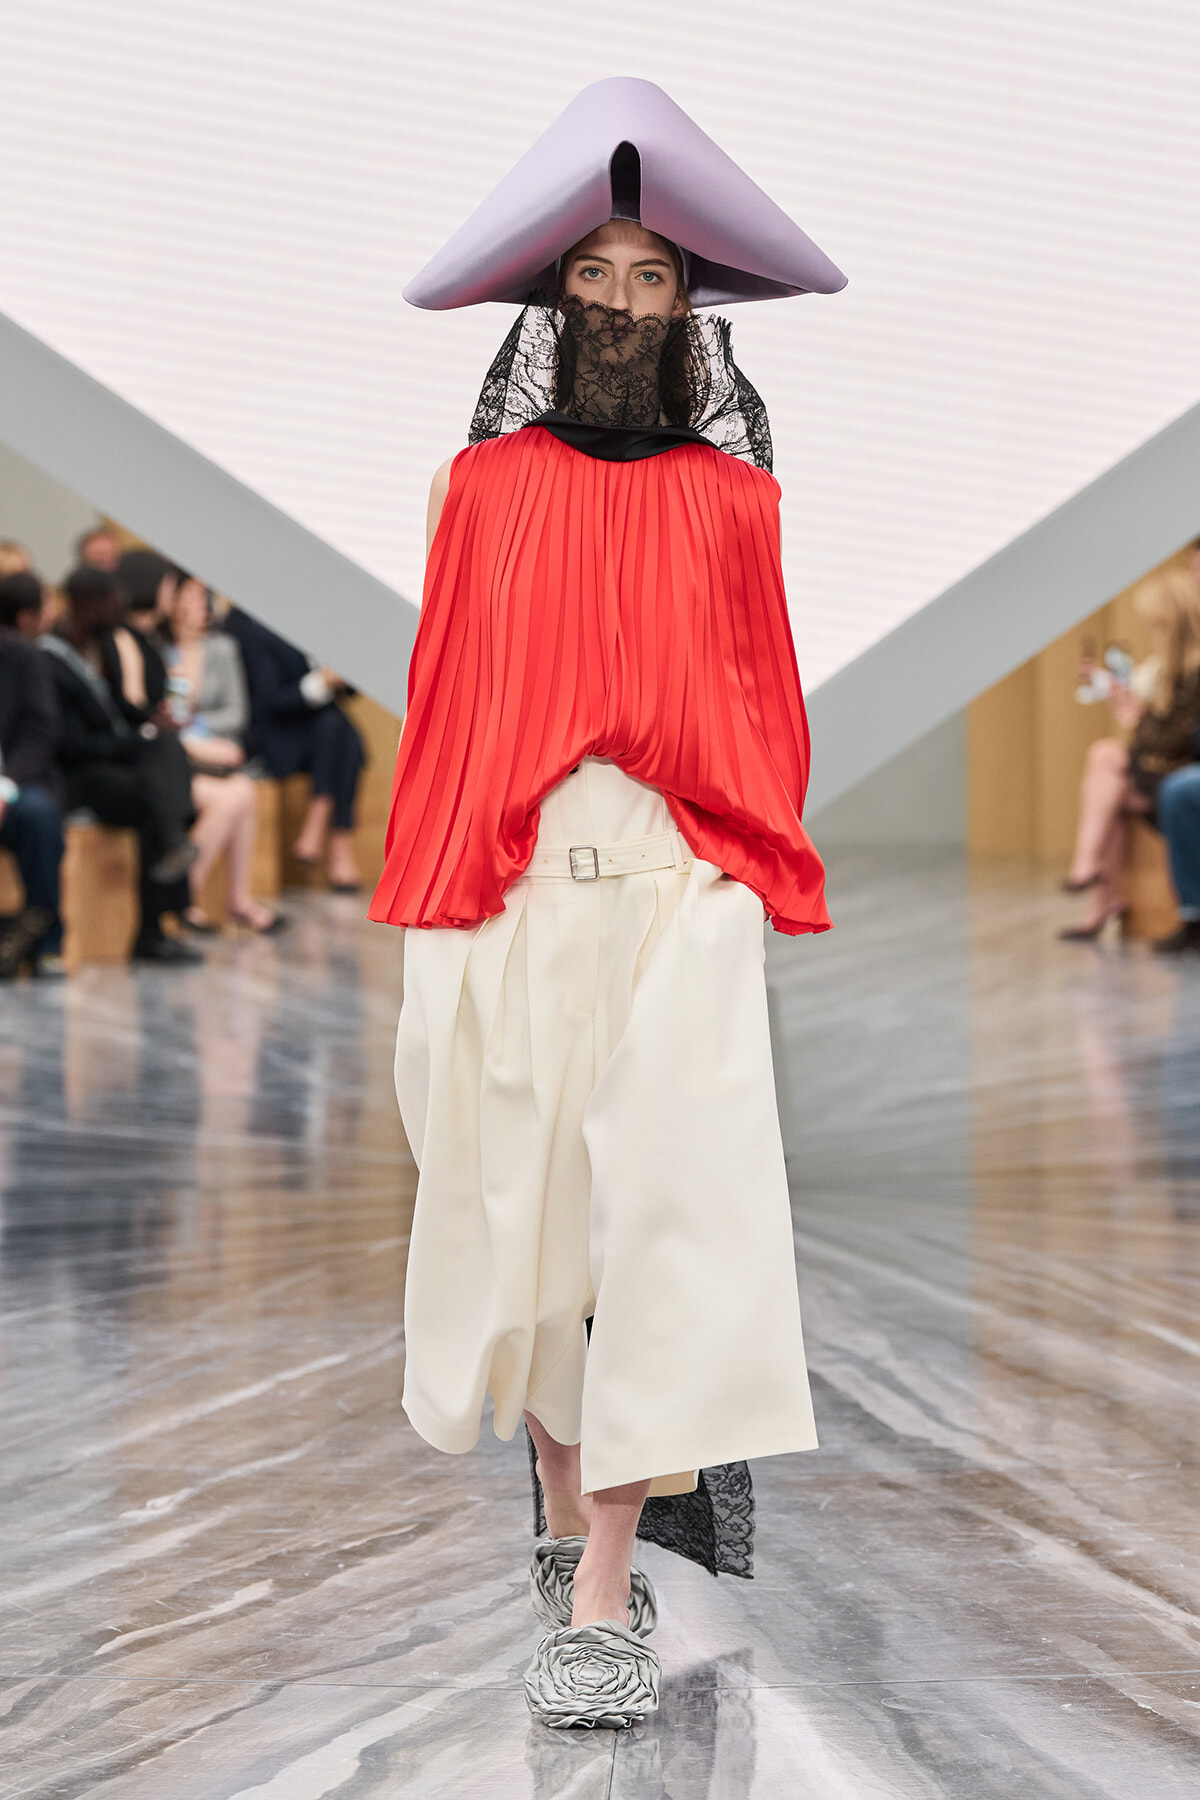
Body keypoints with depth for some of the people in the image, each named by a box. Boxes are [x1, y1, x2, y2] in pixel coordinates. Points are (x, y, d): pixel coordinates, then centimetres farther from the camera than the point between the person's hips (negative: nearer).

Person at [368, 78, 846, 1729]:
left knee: (654, 1228, -8)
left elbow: (767, 712, 10)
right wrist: (423, 916, 3)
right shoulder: (485, 485, 9)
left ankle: (602, 1604, -5)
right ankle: (572, 1516, 29)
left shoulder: (732, 499, 9)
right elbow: (439, 709, 8)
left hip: (677, 902, -1)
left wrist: (763, 891, 1)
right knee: (519, 1221, 7)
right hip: (508, 907, 1)